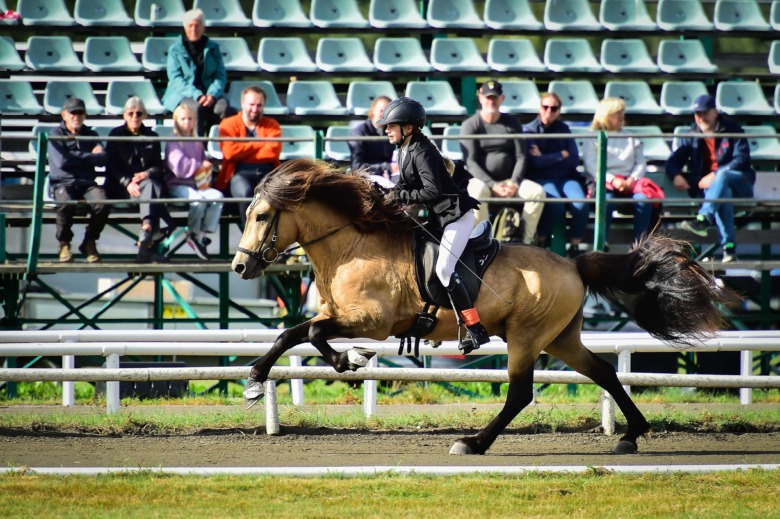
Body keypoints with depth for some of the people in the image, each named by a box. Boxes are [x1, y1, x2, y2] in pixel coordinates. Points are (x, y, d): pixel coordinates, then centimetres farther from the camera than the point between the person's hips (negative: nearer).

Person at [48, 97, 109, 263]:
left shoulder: (91, 135, 17)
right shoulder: (56, 134, 6)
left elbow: (102, 159, 3)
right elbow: (61, 162, -9)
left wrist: (77, 157, -3)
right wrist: (89, 156, 2)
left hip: (87, 182, 3)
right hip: (63, 183, -3)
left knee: (102, 203, -30)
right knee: (66, 204, -38)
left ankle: (90, 242, -6)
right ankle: (64, 243, -11)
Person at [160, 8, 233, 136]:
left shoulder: (213, 48, 14)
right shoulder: (175, 49, 6)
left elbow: (221, 75, 7)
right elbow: (176, 78, -4)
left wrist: (213, 94, -14)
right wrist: (197, 96, -19)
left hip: (209, 93, 2)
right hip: (182, 95, -2)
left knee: (224, 107, -32)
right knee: (197, 108, -37)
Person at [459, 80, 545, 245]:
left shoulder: (512, 123, 11)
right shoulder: (470, 125, 2)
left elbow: (521, 157, 6)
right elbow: (470, 162, -7)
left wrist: (514, 183, -12)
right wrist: (492, 185, -19)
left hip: (509, 180, 3)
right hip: (482, 180, -3)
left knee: (537, 192, -24)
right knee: (477, 193, -38)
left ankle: (524, 241, -19)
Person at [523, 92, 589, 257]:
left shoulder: (563, 129, 15)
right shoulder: (529, 130, 4)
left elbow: (574, 160, 5)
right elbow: (534, 162, -9)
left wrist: (546, 159, -3)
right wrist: (562, 155, -2)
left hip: (565, 177, 3)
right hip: (541, 179, -3)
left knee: (581, 204, -28)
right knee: (556, 205, -34)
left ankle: (575, 246, -14)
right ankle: (541, 242, -11)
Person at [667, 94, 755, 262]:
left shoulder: (733, 131, 4)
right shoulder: (691, 137, 14)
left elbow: (742, 160, -10)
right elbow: (673, 161, 8)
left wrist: (715, 176, -22)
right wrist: (676, 175, -17)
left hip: (740, 185, -1)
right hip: (708, 188, 1)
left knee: (722, 174, -36)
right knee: (723, 193, -37)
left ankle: (703, 218, -56)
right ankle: (728, 247, -50)